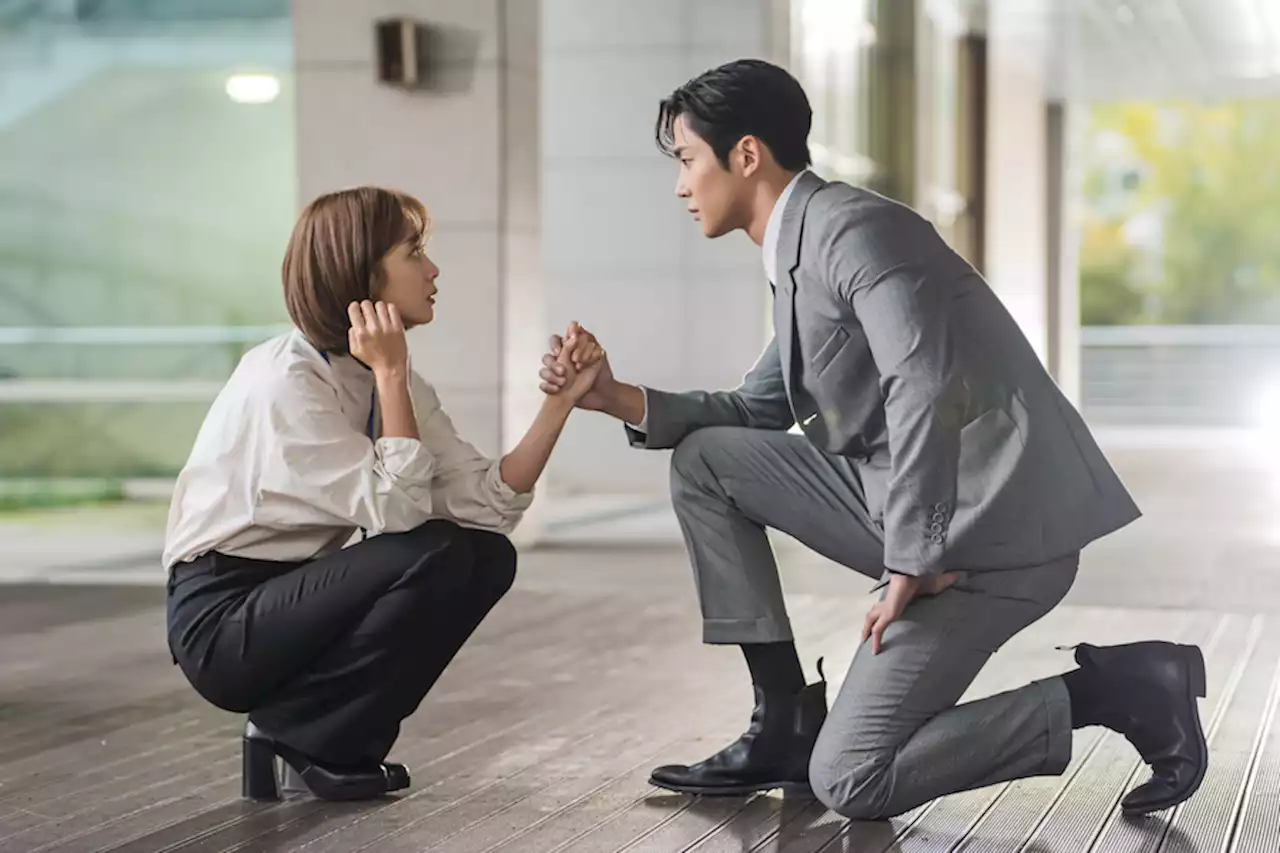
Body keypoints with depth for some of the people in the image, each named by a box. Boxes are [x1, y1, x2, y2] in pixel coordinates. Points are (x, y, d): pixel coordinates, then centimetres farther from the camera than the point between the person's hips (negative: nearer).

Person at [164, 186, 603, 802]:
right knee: (435, 555, -24)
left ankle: (336, 738, 2)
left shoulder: (390, 380, 5)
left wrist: (562, 399, -12)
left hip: (298, 598, 8)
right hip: (222, 620, -8)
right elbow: (397, 511, -27)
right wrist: (390, 374, -23)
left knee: (488, 557, -5)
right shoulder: (284, 379, -20)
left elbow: (489, 504, -4)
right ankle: (293, 730, -7)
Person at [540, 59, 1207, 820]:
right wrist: (620, 400, 11)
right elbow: (760, 413, 23)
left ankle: (1123, 688, -2)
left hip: (994, 527, -9)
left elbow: (926, 387, -28)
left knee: (849, 781, -10)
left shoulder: (851, 227, -15)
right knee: (705, 459, 8)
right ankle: (786, 721, 9)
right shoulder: (800, 253, 16)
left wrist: (913, 563, -24)